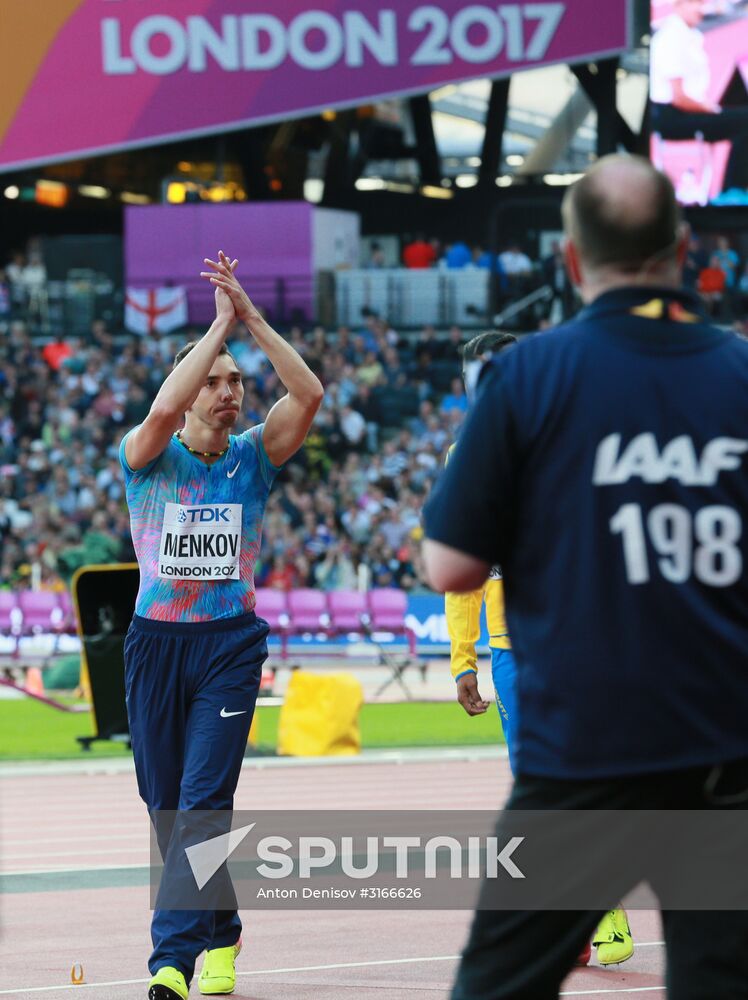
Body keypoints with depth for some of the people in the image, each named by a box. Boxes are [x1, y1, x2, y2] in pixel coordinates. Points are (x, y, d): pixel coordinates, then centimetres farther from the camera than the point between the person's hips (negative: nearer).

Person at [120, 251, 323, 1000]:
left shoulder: (254, 455, 3)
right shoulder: (148, 456, -1)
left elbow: (309, 395, -12)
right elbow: (162, 411, -24)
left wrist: (250, 316, -16)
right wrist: (221, 323, -20)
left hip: (230, 643, -1)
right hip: (157, 642, 1)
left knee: (203, 800, -14)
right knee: (166, 806, 8)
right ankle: (218, 933, 27)